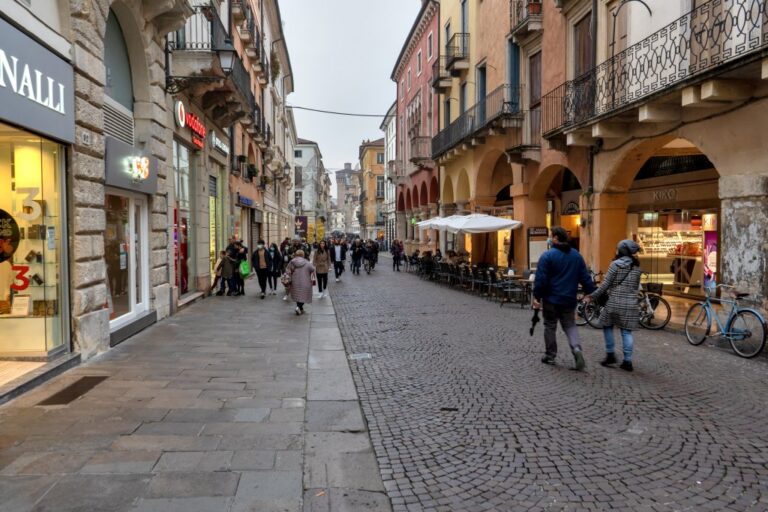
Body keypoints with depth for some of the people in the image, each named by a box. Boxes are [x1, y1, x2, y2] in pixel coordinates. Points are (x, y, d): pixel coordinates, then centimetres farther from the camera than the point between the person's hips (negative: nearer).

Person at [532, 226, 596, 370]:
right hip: (569, 299, 4)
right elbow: (585, 278, 7)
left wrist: (537, 296, -7)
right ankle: (577, 348, -11)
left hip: (551, 299, -4)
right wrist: (591, 293, 14)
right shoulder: (577, 255, 6)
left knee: (550, 327, 9)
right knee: (570, 325, 13)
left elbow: (540, 279, -14)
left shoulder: (547, 256, -12)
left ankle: (550, 356, 17)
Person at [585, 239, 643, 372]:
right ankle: (627, 361, 5)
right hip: (630, 304, 4)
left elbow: (605, 284, -10)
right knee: (626, 331, 7)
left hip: (614, 303, -4)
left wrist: (593, 296, -3)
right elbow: (636, 287, 12)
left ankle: (611, 355, 13)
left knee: (607, 326, 14)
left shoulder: (615, 264, -7)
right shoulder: (637, 267, 8)